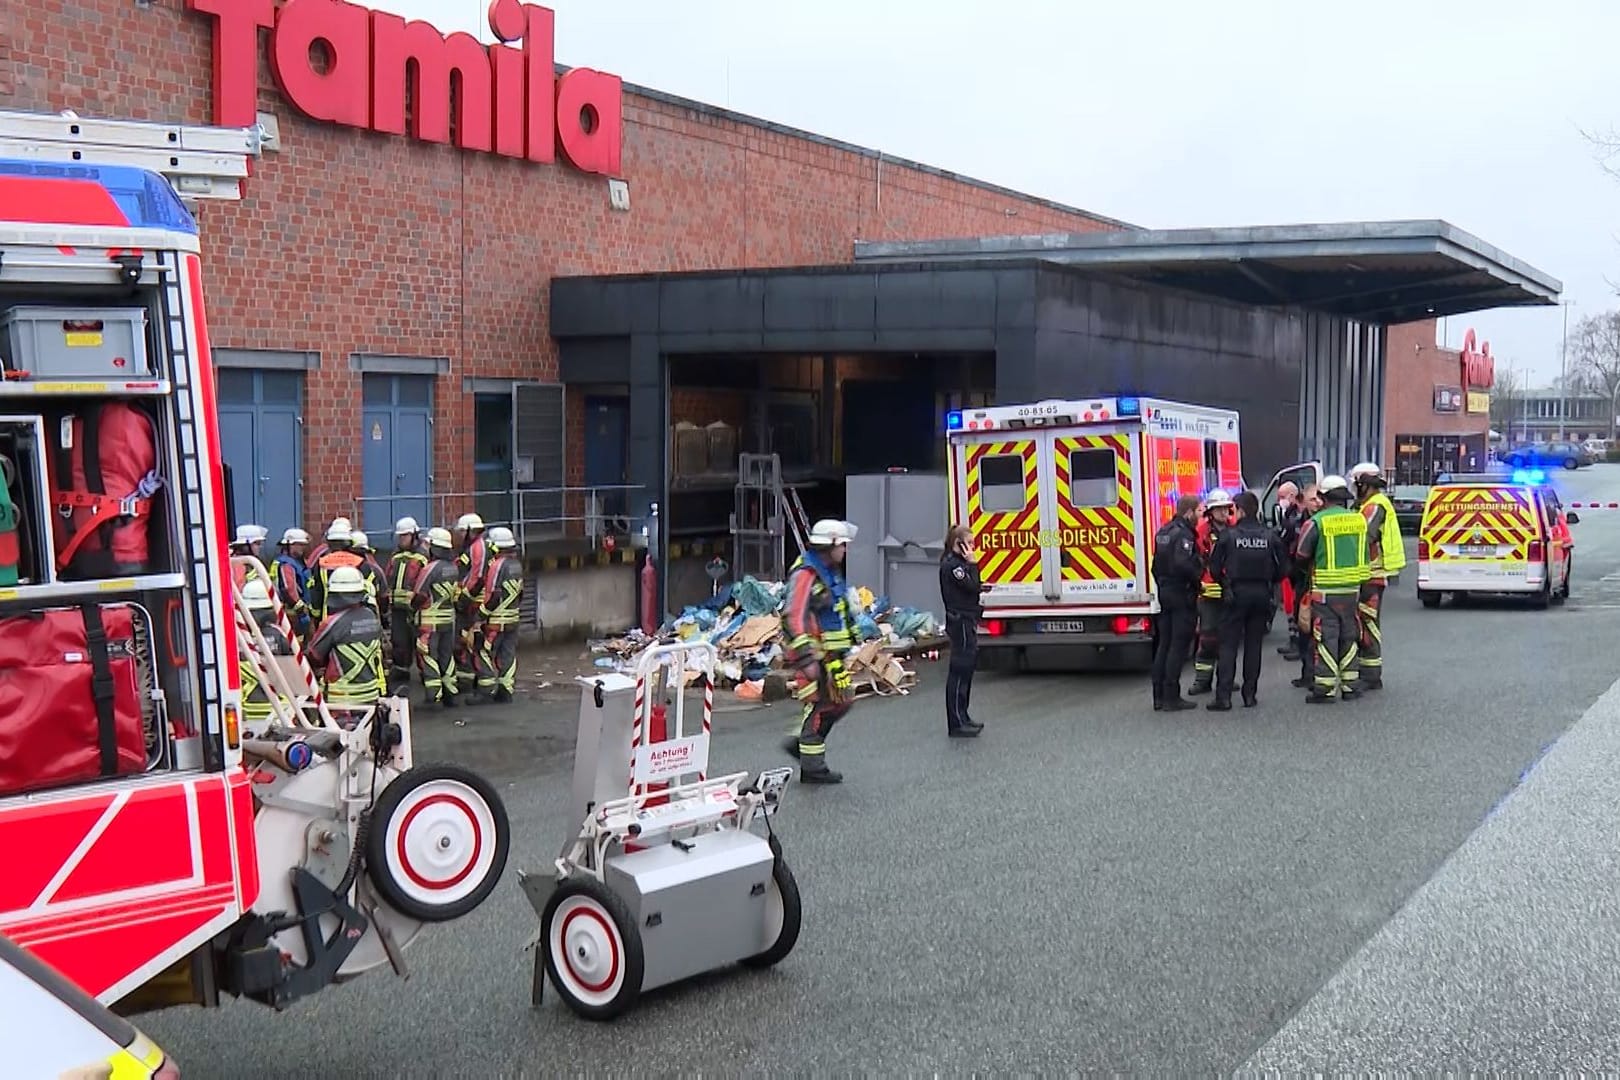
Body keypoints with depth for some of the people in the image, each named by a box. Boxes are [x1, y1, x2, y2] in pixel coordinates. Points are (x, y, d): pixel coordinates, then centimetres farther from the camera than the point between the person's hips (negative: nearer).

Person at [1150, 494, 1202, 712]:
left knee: (1163, 645, 12)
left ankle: (1159, 697, 14)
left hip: (1165, 594, 9)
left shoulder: (1163, 532, 13)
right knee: (1178, 646, -5)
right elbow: (1183, 564, -29)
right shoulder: (1184, 534, -16)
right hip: (1182, 596, -9)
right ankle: (1171, 698, -5)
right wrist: (1198, 576, -13)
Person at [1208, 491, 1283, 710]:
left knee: (1229, 645, 0)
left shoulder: (1228, 535, -7)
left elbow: (1214, 568, -4)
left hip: (1236, 593, -3)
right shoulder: (1270, 536, 2)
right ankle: (1250, 694, 11)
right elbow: (1280, 570, 4)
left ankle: (1223, 696, -6)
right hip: (1262, 594, 3)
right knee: (1254, 646, 10)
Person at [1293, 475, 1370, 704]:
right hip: (1353, 588, 5)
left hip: (1325, 590, -5)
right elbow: (1365, 552, 12)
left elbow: (1302, 555, -4)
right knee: (1349, 637, 14)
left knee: (1326, 638, 0)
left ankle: (1325, 688, 1)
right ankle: (1349, 686, 18)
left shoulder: (1316, 522, -11)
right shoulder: (1359, 519, 5)